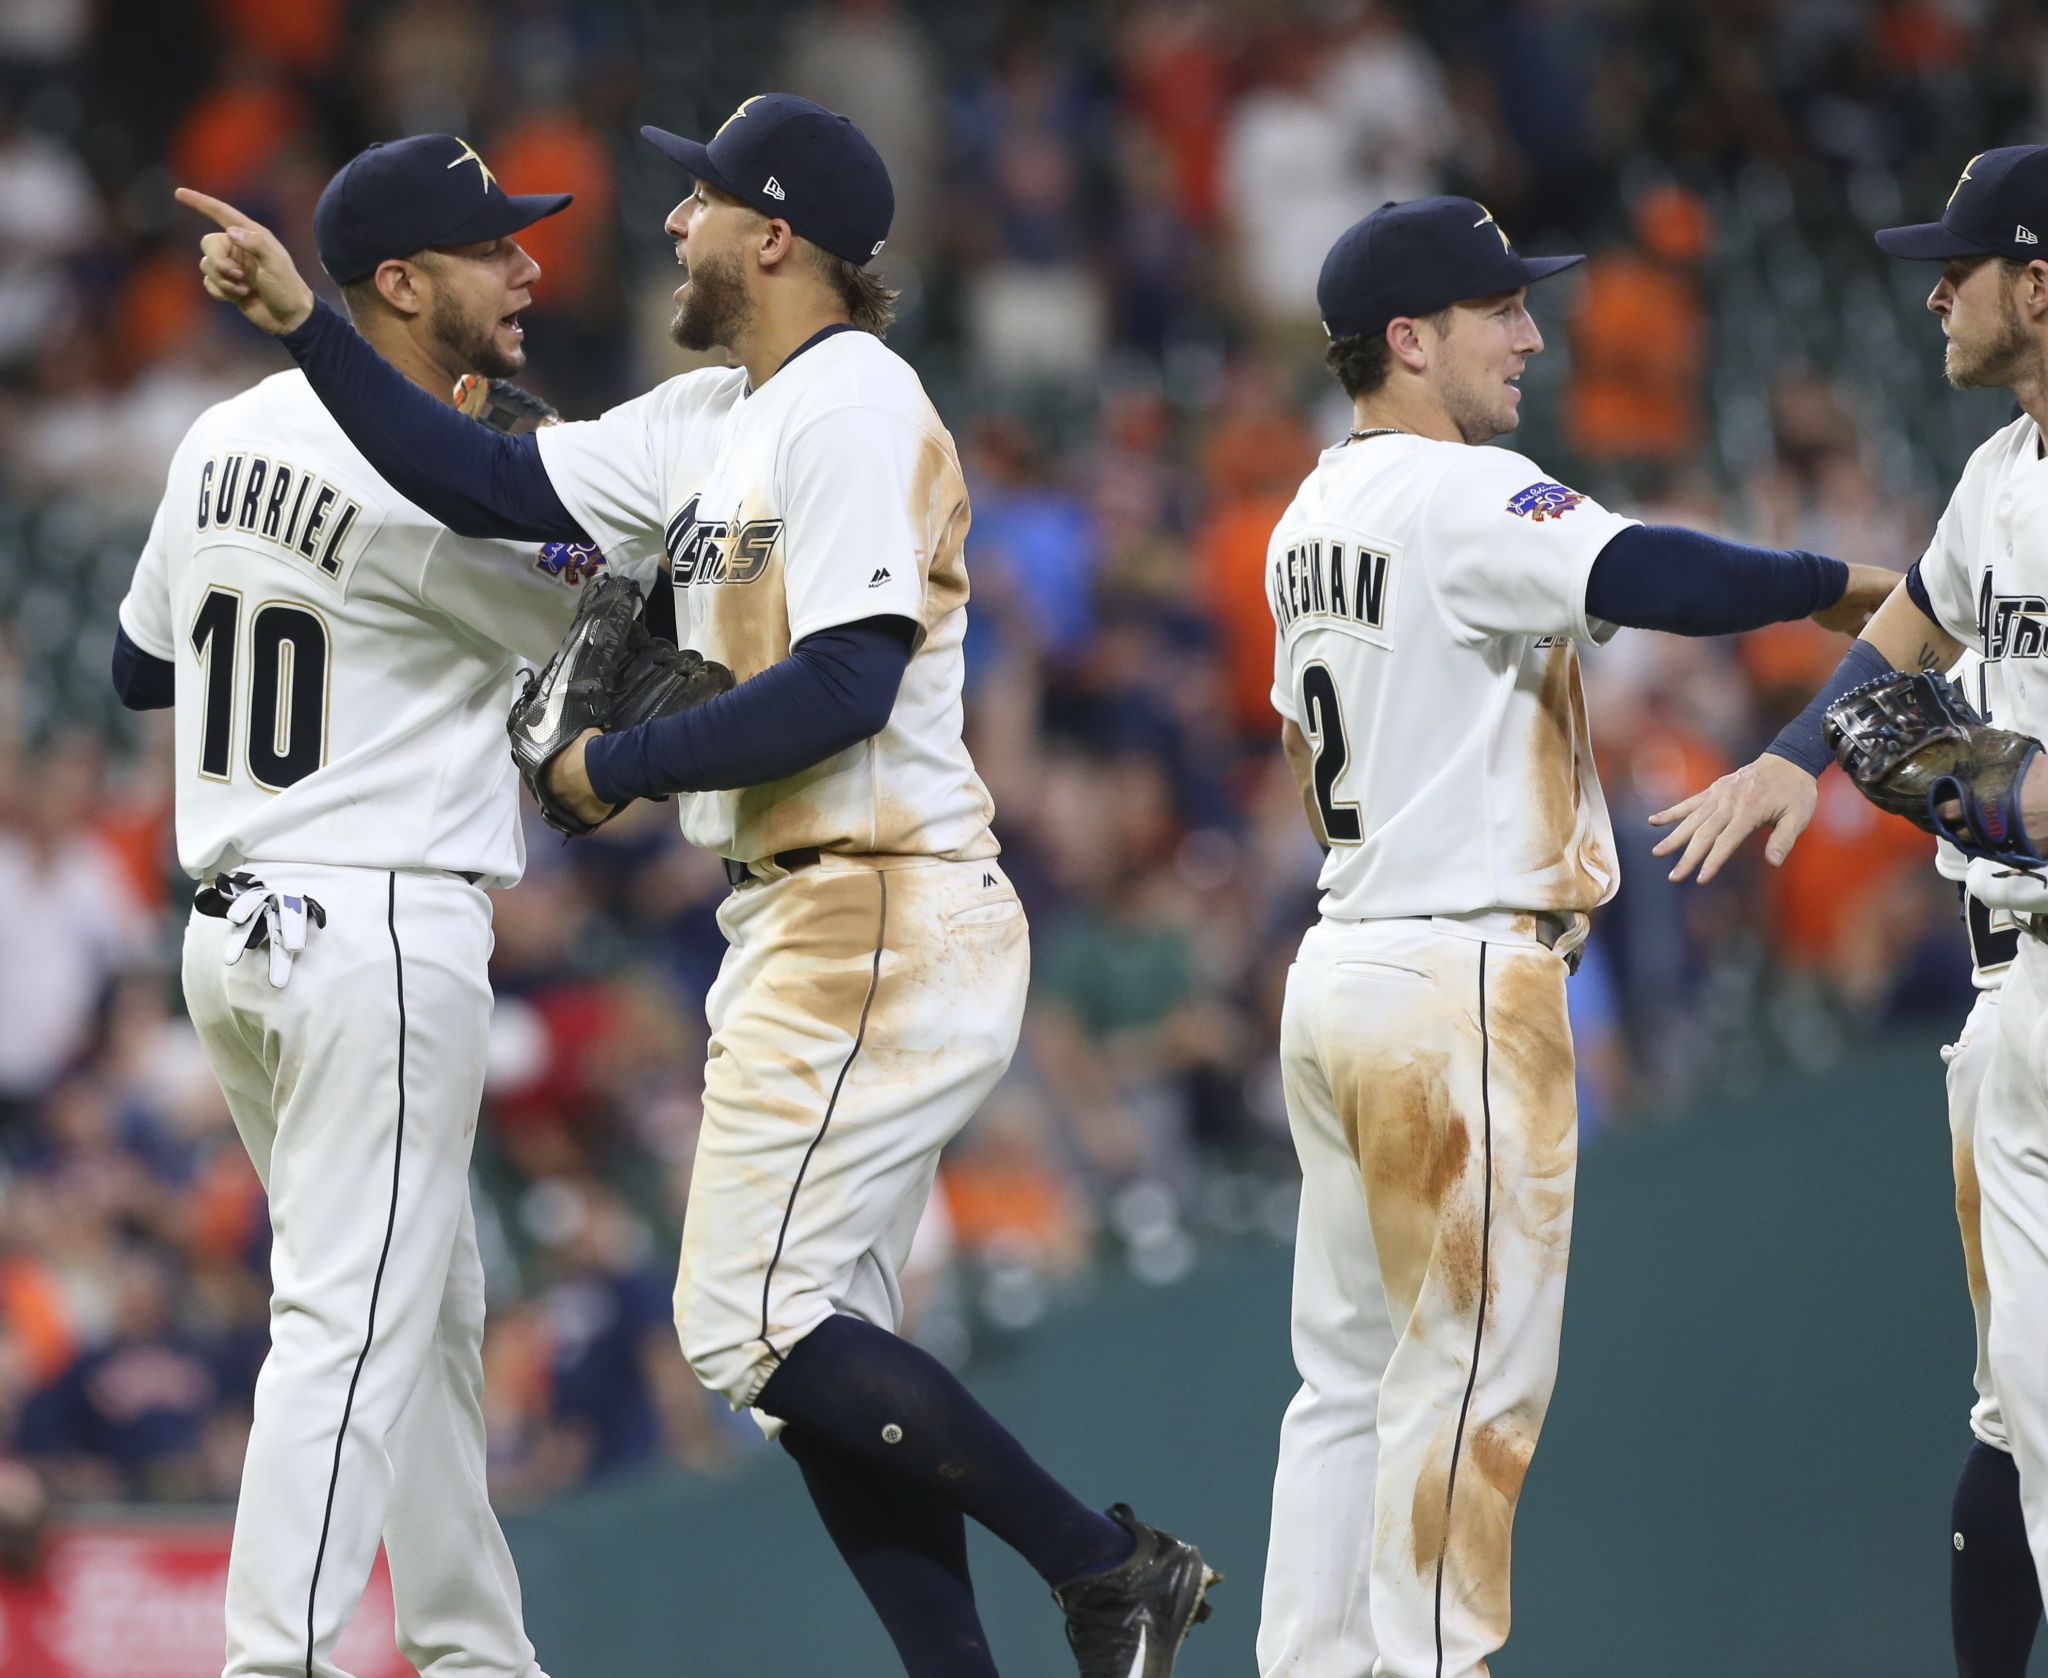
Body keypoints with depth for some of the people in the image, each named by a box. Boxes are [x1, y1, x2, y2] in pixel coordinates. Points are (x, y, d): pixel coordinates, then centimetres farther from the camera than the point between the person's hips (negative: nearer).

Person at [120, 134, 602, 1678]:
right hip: (383, 932, -9)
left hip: (231, 923, 9)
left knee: (433, 1309, 18)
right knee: (353, 1328, -12)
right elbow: (588, 627, -1)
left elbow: (141, 665, 20)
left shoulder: (226, 439, 8)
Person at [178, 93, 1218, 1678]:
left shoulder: (855, 406, -13)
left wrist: (615, 765, -11)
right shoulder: (707, 423, 16)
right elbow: (494, 487, 15)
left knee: (753, 1326, -13)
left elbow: (843, 689, -22)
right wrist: (305, 323, 9)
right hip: (799, 931, 10)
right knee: (816, 1345, 8)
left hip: (879, 927, -10)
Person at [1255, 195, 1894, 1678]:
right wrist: (1841, 587, -19)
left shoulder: (1314, 518, 15)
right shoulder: (1462, 497, -14)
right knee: (1468, 1376, -5)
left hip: (1340, 970, 9)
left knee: (1351, 1371, 12)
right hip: (1462, 982, -9)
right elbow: (1645, 576, -29)